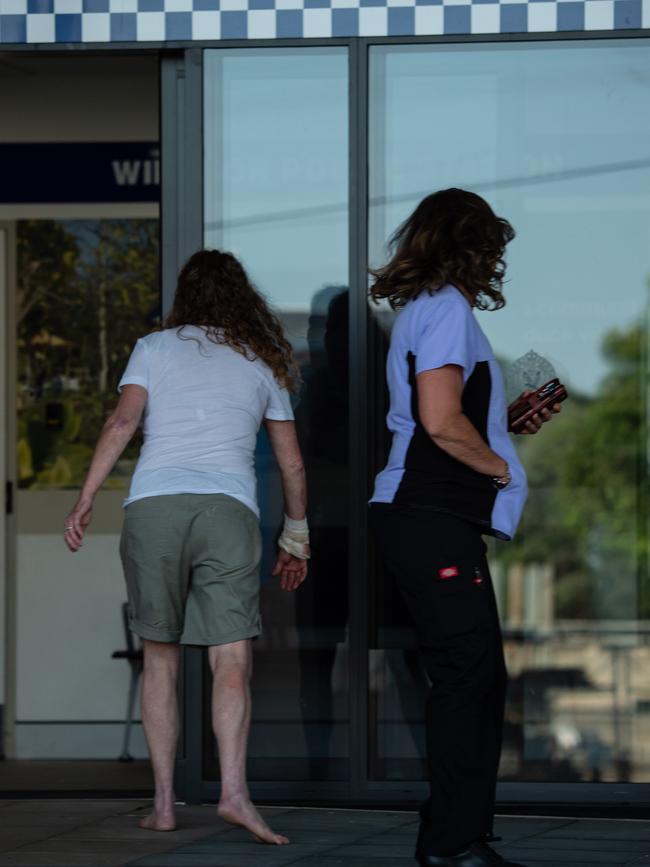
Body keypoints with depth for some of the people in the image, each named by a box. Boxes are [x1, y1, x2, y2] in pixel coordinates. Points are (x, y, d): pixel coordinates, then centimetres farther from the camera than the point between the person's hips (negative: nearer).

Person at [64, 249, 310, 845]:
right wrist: (296, 538, 32)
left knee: (160, 659, 10)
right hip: (229, 507, 0)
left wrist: (85, 501, -1)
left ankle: (164, 803, 8)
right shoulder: (263, 363, 20)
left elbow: (123, 422, -1)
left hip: (154, 502, 0)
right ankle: (234, 789, -26)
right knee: (232, 663, -7)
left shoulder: (155, 348, 15)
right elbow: (292, 464, 22)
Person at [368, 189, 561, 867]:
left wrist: (511, 423, 19)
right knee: (467, 674, -10)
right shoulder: (447, 307, -9)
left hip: (426, 520, 10)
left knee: (476, 678, 10)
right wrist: (500, 466, -5)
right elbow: (442, 422, -18)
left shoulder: (420, 308, 22)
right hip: (433, 521, -10)